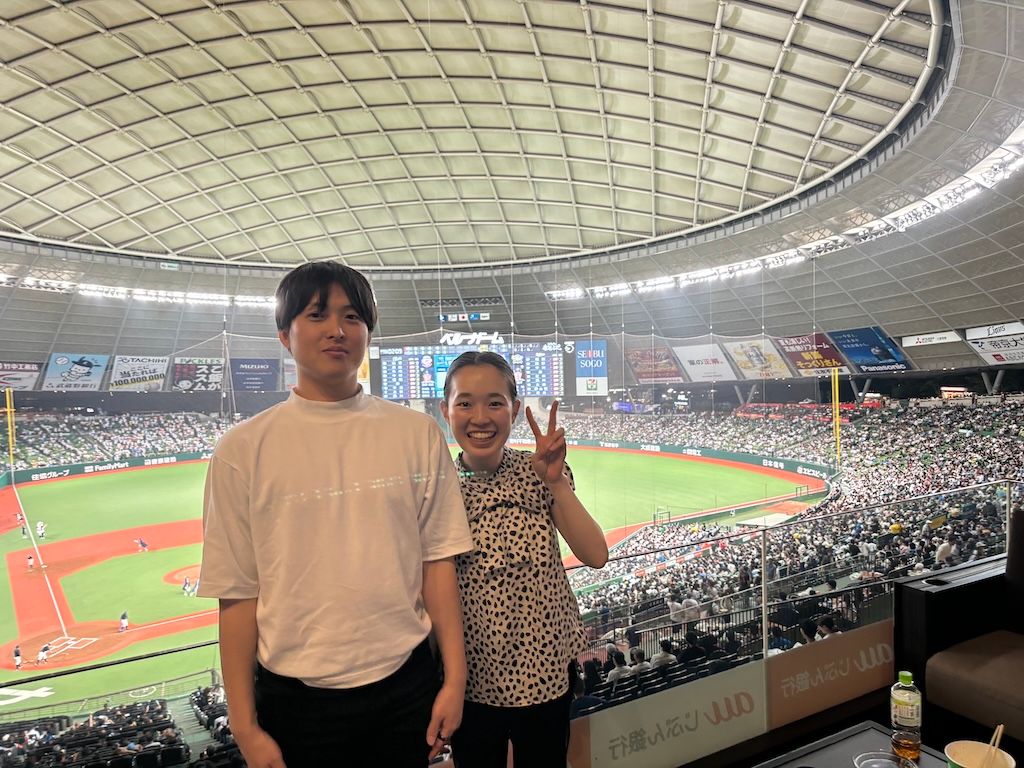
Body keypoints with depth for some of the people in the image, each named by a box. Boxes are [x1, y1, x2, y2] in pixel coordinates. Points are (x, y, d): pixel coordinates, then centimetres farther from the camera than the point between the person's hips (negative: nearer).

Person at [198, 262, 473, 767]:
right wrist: (244, 727, -1)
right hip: (295, 698, 0)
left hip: (406, 685, 1)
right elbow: (238, 594, -4)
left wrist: (454, 678, -1)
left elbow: (437, 561, -2)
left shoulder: (417, 433, -5)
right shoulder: (242, 450, -8)